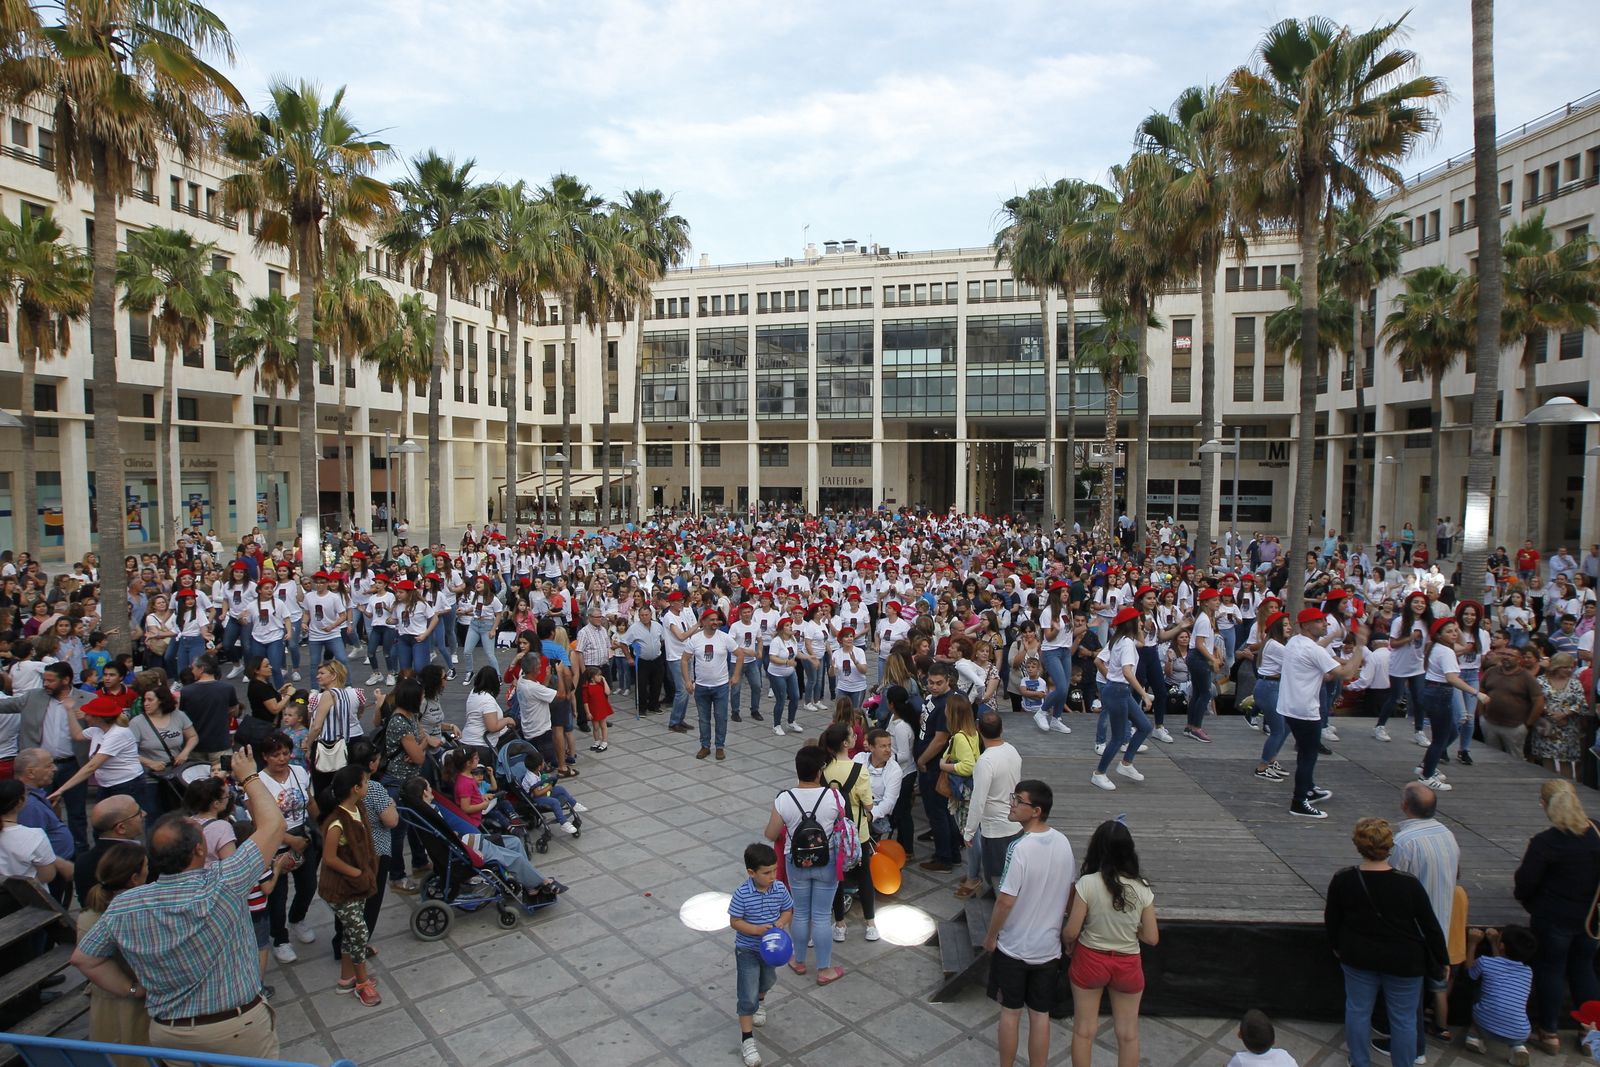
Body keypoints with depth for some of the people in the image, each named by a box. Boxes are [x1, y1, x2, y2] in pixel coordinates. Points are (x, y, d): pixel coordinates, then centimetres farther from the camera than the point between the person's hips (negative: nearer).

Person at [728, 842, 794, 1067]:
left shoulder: (780, 889, -16)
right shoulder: (742, 894, -27)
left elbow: (788, 910, -1)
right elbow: (734, 921, -19)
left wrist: (781, 922, -22)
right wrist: (757, 930, -31)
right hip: (747, 950, -4)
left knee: (768, 981, 29)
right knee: (747, 995, -2)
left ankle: (760, 1001, 62)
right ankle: (747, 1039, 11)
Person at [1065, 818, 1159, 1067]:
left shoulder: (1087, 884, -21)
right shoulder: (1142, 889, -13)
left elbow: (1071, 932, -16)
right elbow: (1151, 938, -7)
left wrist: (1065, 940, 6)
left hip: (1090, 960, -2)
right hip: (1128, 964, 2)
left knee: (1083, 1030, 16)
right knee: (1128, 1034, 20)